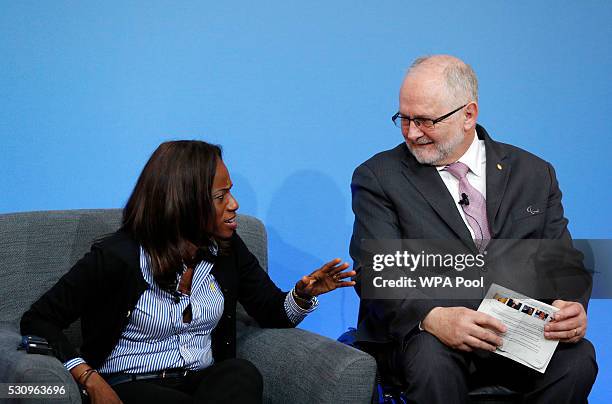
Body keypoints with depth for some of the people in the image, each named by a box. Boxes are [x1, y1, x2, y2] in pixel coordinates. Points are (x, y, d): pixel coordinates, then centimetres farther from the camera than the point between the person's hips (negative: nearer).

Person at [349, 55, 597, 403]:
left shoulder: (534, 174, 13)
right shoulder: (379, 177, 4)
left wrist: (572, 307, -14)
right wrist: (433, 318, -26)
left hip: (517, 330, 3)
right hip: (418, 330, -2)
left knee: (577, 359, -26)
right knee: (433, 362, -36)